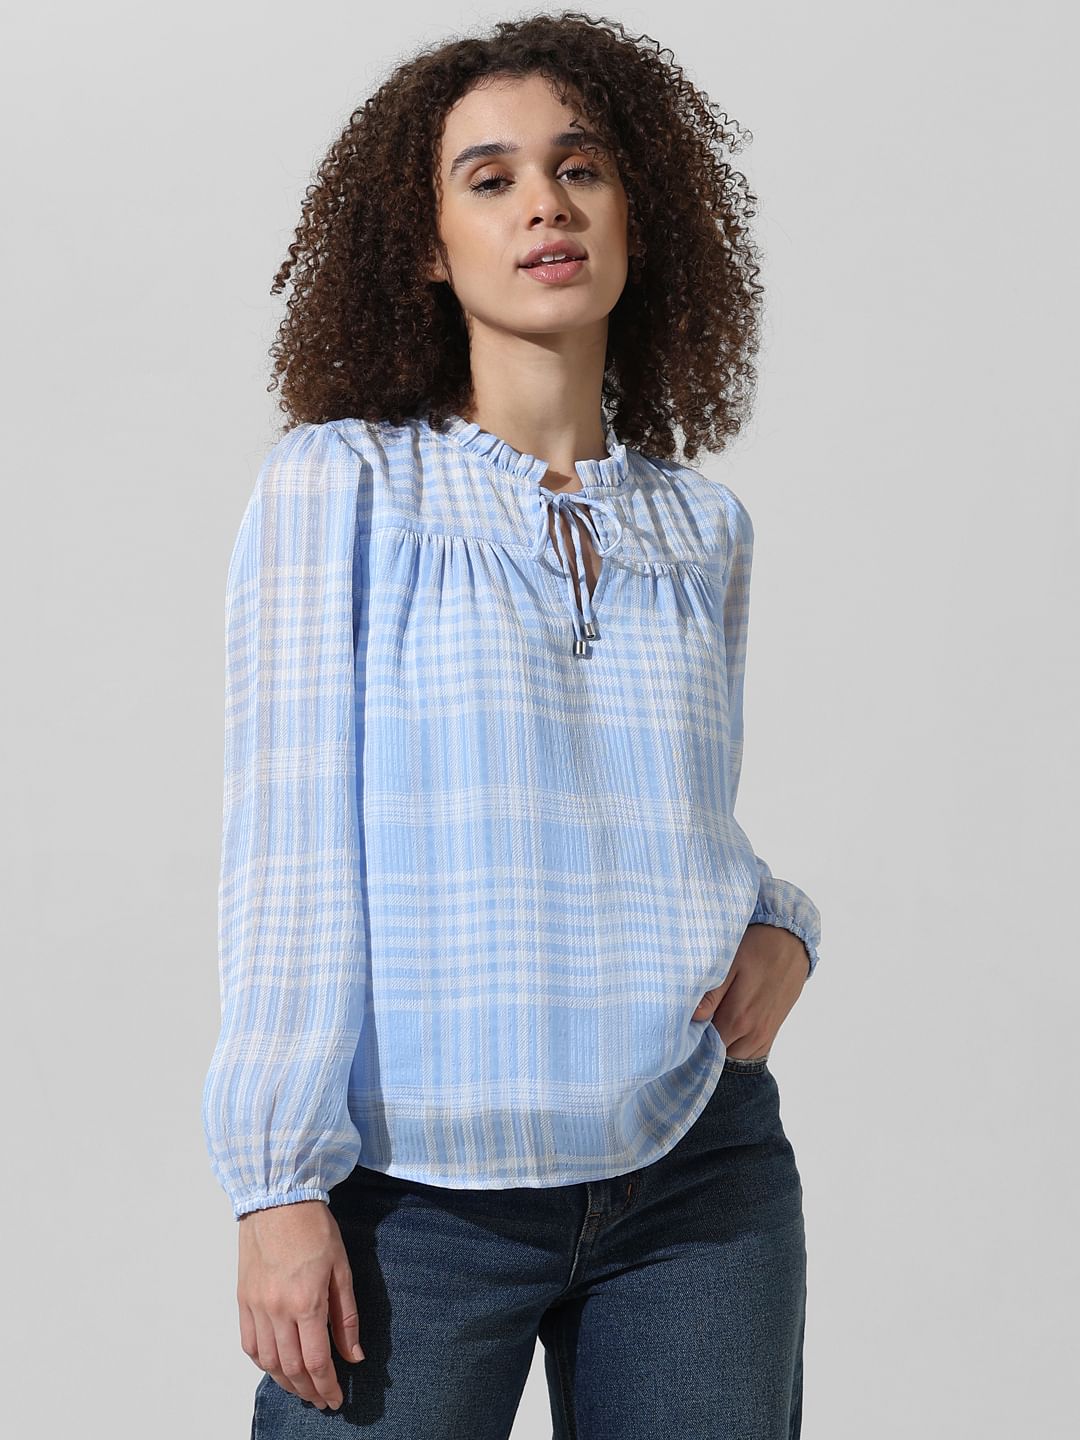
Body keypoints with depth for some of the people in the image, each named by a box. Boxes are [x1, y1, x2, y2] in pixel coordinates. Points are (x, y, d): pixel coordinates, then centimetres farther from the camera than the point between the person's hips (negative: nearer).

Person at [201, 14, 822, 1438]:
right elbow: (291, 836, -5)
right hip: (420, 1183, -3)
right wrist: (278, 1181, -11)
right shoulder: (340, 481, 0)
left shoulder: (702, 528, 11)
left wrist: (777, 927, -2)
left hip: (698, 1173, 3)